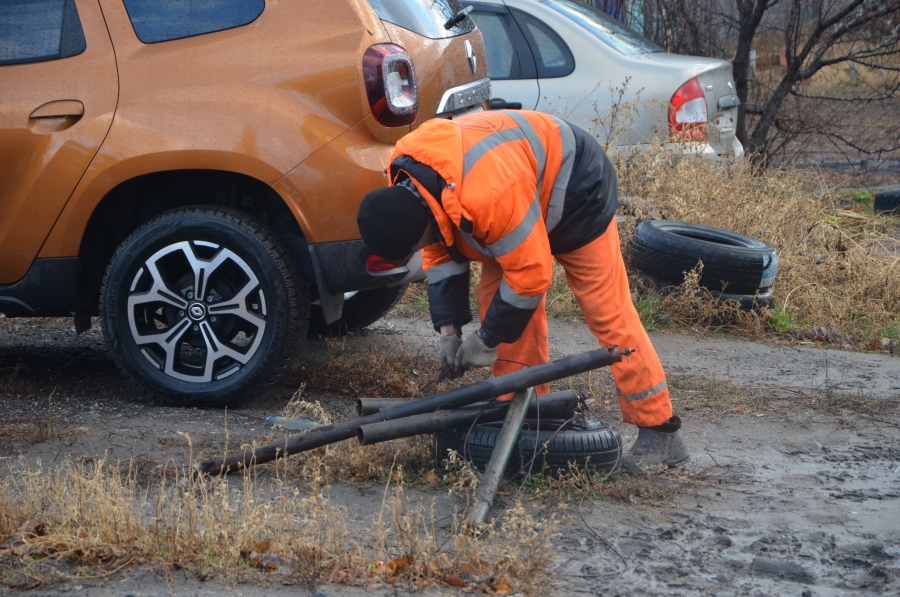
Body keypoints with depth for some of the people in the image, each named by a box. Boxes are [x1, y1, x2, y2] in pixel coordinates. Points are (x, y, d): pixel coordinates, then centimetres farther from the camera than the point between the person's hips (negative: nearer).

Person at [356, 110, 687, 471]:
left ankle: (660, 432, -4)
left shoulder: (489, 196, -44)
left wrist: (487, 340, -21)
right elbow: (440, 254, -2)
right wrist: (449, 330, -7)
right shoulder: (403, 183, -17)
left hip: (575, 187, -8)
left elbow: (531, 274, -33)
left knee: (608, 313, -9)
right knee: (496, 301, 0)